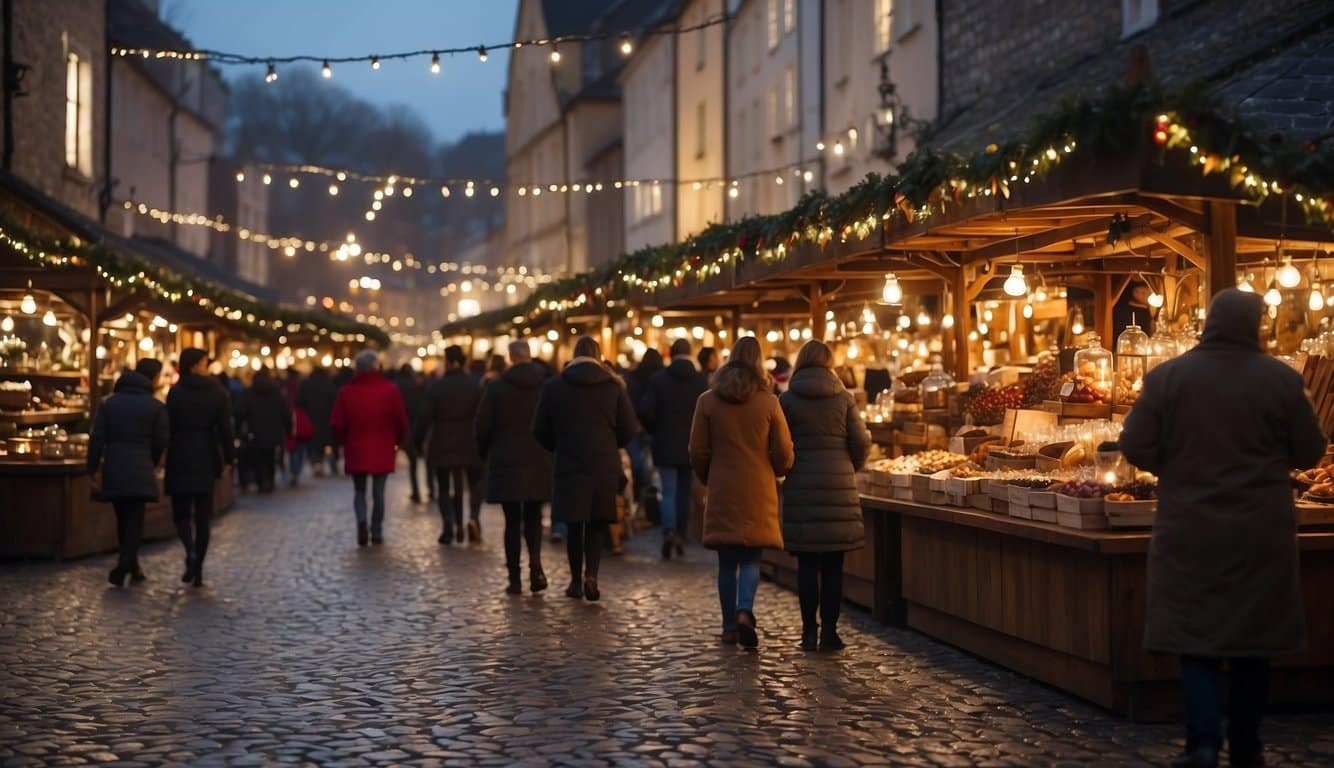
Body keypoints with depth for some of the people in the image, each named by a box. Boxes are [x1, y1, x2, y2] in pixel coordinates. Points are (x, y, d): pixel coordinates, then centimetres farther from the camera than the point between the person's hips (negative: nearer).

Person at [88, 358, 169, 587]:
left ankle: (131, 566, 22)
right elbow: (161, 441, -1)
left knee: (122, 518, 15)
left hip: (113, 470, 4)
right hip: (140, 471, -4)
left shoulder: (109, 403, 7)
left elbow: (97, 438, 0)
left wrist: (94, 469, 1)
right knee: (134, 519, -1)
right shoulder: (156, 407, -2)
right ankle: (125, 564, -16)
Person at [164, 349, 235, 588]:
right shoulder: (218, 393, -2)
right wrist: (229, 458, 4)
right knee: (203, 516, 8)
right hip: (207, 460, 1)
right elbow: (225, 429, -4)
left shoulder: (176, 393, -5)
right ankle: (198, 569, 8)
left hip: (180, 460, -1)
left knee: (181, 512, 9)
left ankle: (191, 552, -18)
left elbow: (169, 427, -4)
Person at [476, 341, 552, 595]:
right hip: (540, 462, 1)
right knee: (533, 517, 11)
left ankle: (514, 578, 4)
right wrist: (551, 450, 12)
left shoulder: (496, 388, -4)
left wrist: (485, 453, 13)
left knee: (513, 521, 5)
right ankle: (535, 563, -12)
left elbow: (483, 426, -2)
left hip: (506, 462, -1)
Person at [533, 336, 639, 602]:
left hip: (569, 465, 0)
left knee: (574, 525, 10)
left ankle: (576, 580, 14)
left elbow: (540, 430, 2)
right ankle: (591, 574, -10)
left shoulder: (553, 386, -2)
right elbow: (629, 430, -1)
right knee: (598, 524, 8)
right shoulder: (614, 386, -2)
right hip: (606, 466, 0)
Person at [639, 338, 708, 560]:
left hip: (666, 445, -1)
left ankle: (669, 531, -19)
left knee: (669, 492, 1)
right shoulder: (701, 380, -4)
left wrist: (656, 431, 6)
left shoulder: (658, 379, -6)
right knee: (685, 492, 13)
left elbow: (645, 411, -11)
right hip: (692, 447, 1)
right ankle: (681, 535, 16)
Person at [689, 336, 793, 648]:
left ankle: (730, 626, 13)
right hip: (758, 492, -1)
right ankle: (745, 611, -18)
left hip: (722, 491, 1)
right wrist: (773, 473, 20)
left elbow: (698, 452, 1)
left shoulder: (708, 401, -2)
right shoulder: (768, 402, -5)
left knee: (727, 560, 9)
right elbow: (784, 454, -1)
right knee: (751, 557, 4)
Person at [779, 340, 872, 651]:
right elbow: (861, 442, 0)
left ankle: (809, 631, 6)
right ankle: (829, 631, 5)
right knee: (833, 566, 6)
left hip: (801, 487, 0)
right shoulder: (844, 398, 0)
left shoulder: (787, 400, -2)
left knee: (807, 564, 5)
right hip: (839, 486, 0)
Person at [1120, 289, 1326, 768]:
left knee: (1194, 630, 6)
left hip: (1191, 527, 0)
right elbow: (1309, 453, 1)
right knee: (1253, 635, 12)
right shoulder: (1281, 379, -6)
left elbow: (1135, 448, -6)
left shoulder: (1167, 376, -5)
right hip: (1260, 529, 0)